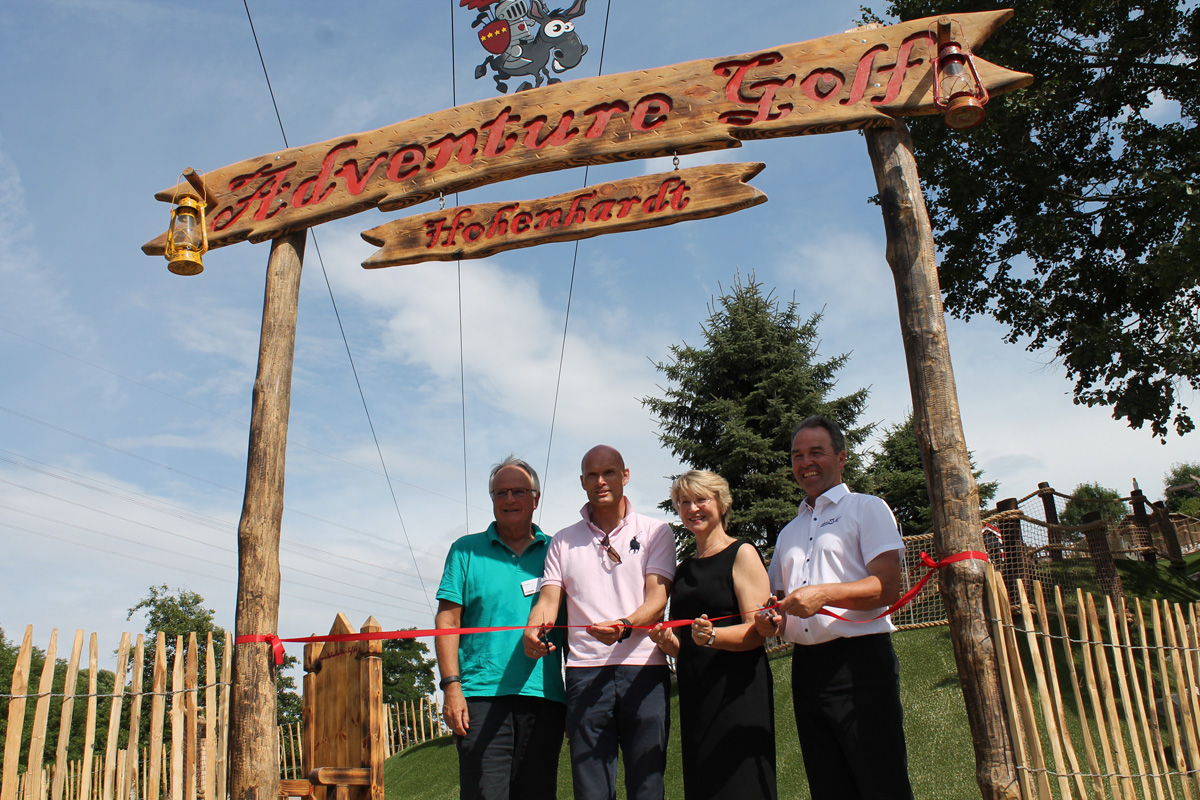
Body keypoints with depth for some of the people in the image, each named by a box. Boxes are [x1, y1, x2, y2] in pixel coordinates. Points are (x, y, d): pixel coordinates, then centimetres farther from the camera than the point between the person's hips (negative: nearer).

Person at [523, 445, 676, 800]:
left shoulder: (655, 532, 9)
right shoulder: (564, 541, 16)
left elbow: (657, 598, -2)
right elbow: (549, 597, 7)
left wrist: (624, 626, -22)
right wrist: (533, 630, -16)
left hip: (643, 668, -1)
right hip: (585, 672, 1)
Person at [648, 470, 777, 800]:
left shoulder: (742, 554, -3)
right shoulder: (682, 569, 17)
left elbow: (757, 631, -11)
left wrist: (712, 636, -27)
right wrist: (669, 642, 0)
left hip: (738, 691, -6)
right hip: (694, 694, 6)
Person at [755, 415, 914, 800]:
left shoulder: (866, 508, 2)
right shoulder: (789, 532, 22)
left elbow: (887, 587, -10)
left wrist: (824, 594, -23)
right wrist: (772, 620, 2)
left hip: (859, 660, -6)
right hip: (806, 666, 6)